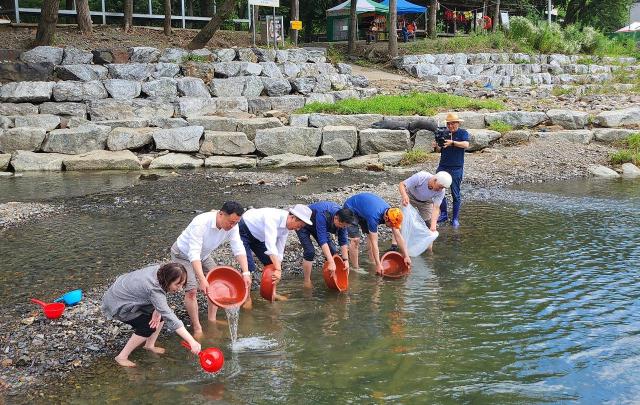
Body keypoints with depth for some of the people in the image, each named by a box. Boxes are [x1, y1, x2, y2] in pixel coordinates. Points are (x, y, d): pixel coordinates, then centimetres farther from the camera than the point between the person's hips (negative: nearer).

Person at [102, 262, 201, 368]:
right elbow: (170, 318, -39)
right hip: (117, 304, -9)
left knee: (161, 314, 3)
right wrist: (192, 341, -41)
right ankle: (122, 357, -4)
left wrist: (157, 311, -20)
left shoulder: (159, 269, -17)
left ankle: (149, 345, 17)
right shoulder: (153, 289, -38)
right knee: (149, 326, -18)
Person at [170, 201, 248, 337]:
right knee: (192, 289, -19)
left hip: (203, 254, 7)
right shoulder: (201, 223, -41)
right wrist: (202, 279, -52)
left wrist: (245, 272, -34)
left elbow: (239, 249, -21)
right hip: (183, 254, -7)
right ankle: (197, 327, -8)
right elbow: (194, 254, -44)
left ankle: (212, 319, 15)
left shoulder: (232, 225, -22)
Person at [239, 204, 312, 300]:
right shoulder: (273, 217, -36)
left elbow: (279, 251, -3)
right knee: (249, 267, -18)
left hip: (257, 236, 8)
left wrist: (278, 271, -8)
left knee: (271, 263, 5)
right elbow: (270, 245, -44)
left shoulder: (286, 227, -9)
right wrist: (278, 270, -47)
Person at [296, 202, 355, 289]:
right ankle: (307, 282, -10)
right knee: (310, 251, -22)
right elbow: (322, 240, -45)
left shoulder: (342, 218, -21)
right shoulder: (323, 216, -43)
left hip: (315, 225, 7)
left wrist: (346, 260, -14)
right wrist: (331, 263, -47)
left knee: (332, 250, -3)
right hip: (303, 225, -7)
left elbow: (343, 240, -11)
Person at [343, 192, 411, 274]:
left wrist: (406, 256, -13)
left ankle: (372, 264, 11)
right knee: (355, 239, -17)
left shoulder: (390, 212, -20)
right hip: (351, 209, -7)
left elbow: (398, 236, -13)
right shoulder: (374, 216, -41)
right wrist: (378, 265, -34)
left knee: (371, 236, 1)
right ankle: (355, 268, -7)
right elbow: (374, 243, -36)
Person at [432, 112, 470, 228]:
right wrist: (436, 147, -8)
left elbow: (466, 144, -19)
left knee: (455, 194, 1)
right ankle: (443, 214, 18)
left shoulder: (463, 133, -1)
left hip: (456, 168, -5)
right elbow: (440, 150, 14)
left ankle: (455, 219, 8)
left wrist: (452, 142, -31)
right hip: (442, 166, 5)